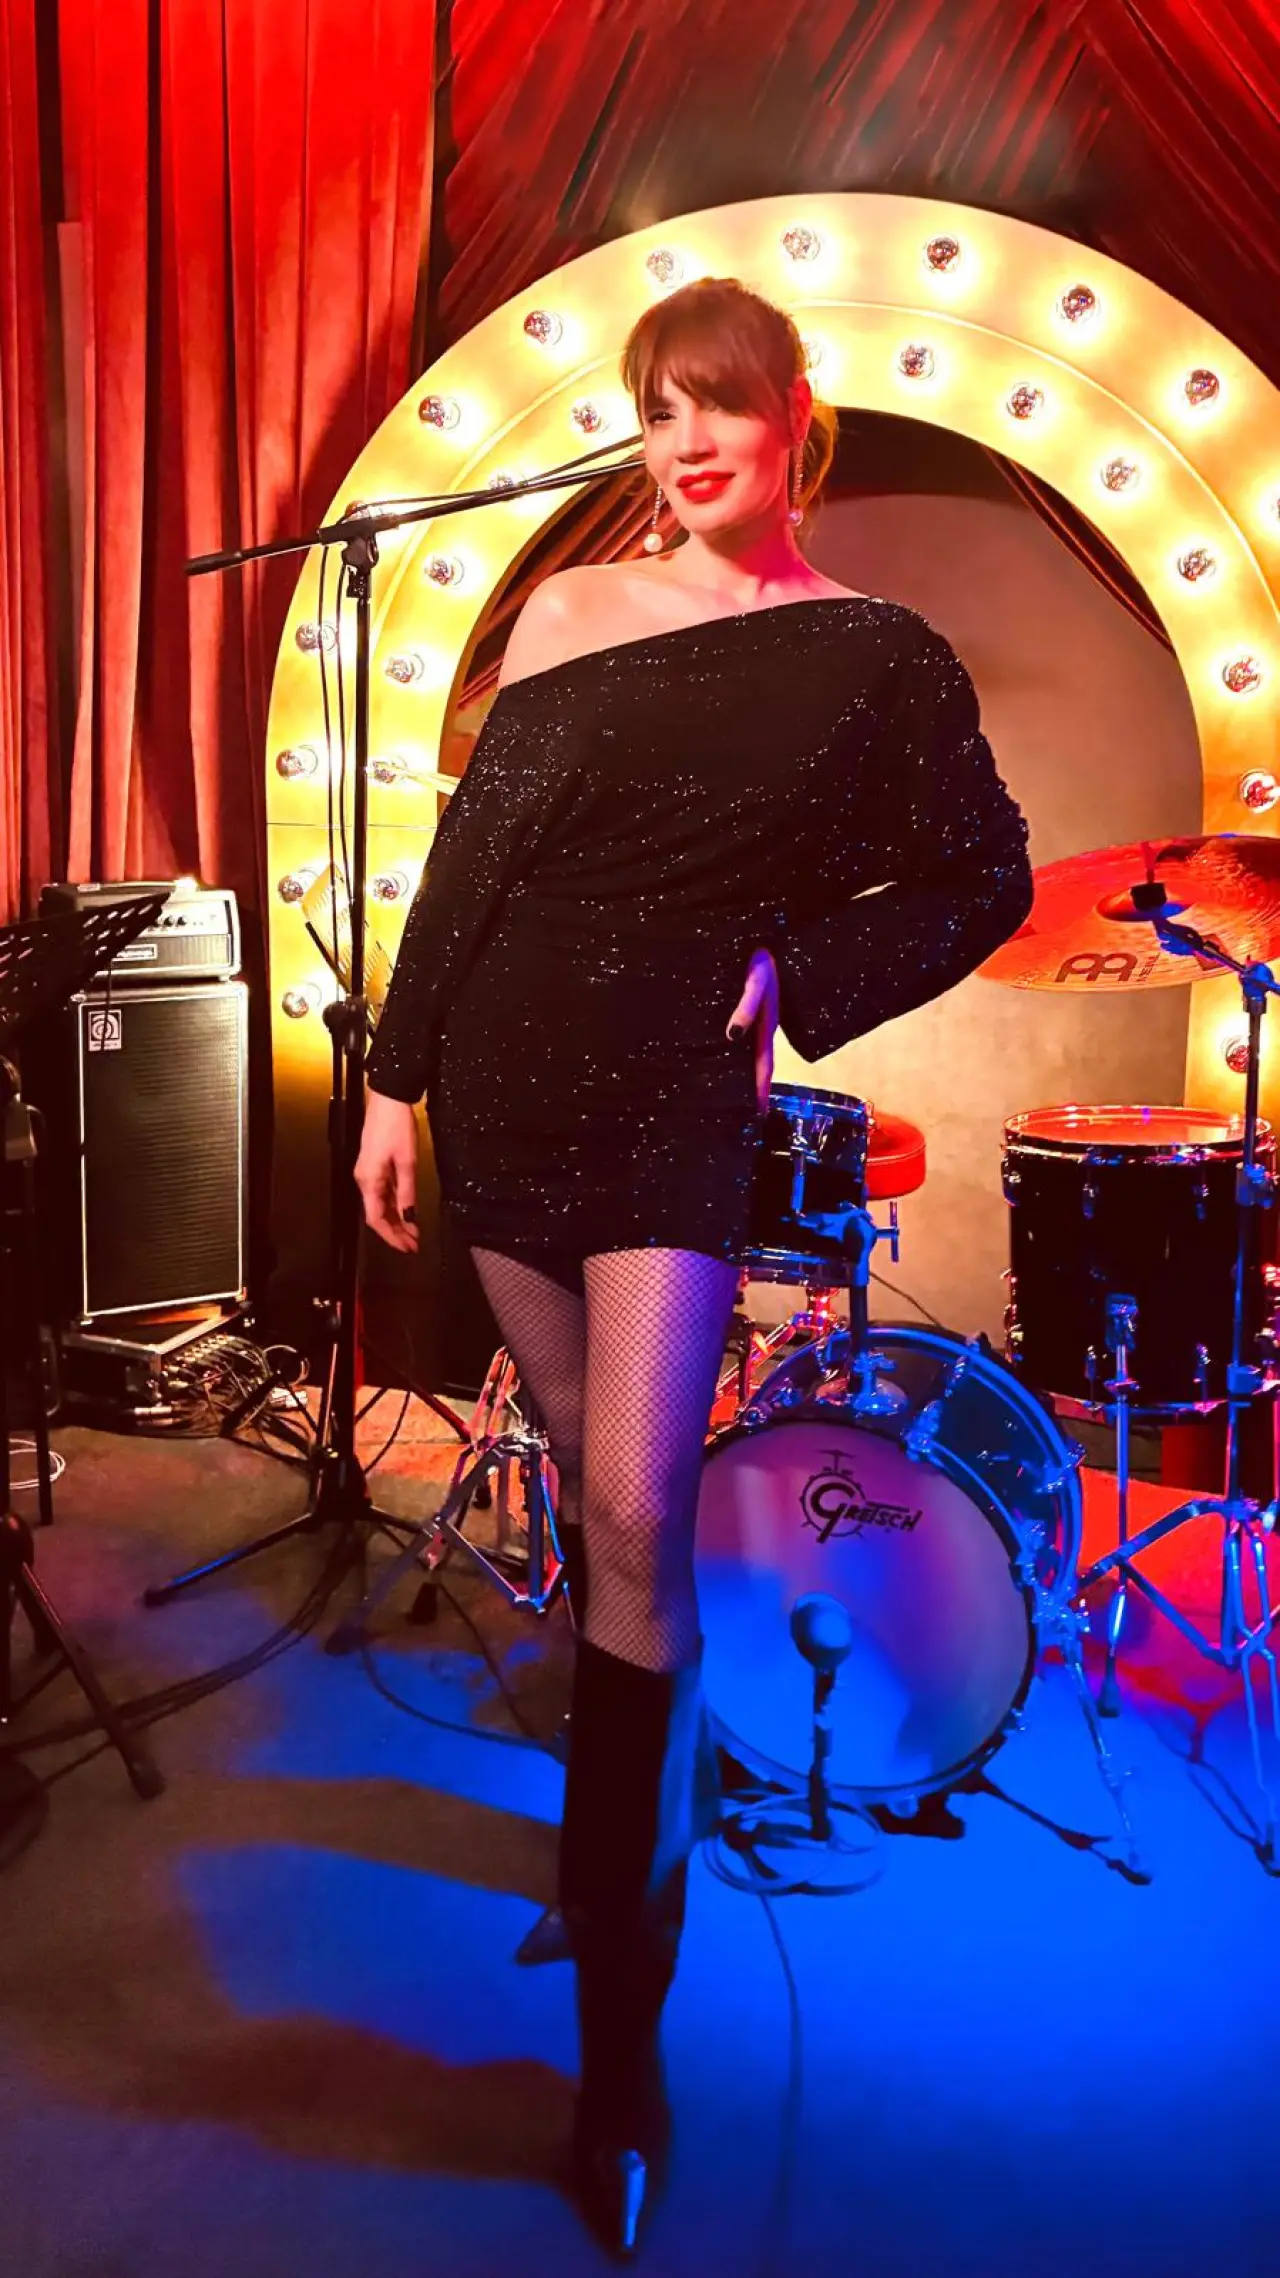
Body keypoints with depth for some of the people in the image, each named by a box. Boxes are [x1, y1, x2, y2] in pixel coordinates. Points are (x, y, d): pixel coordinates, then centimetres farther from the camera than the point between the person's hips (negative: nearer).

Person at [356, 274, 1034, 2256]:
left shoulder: (876, 655, 3)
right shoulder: (574, 612, 8)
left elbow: (982, 880, 7)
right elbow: (470, 860, 8)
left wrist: (794, 978, -6)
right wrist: (396, 1083, 5)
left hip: (681, 1094, -3)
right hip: (511, 1071, 3)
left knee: (636, 1513, -13)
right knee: (587, 1486, 11)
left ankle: (624, 2013, 1)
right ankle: (627, 1818, 34)